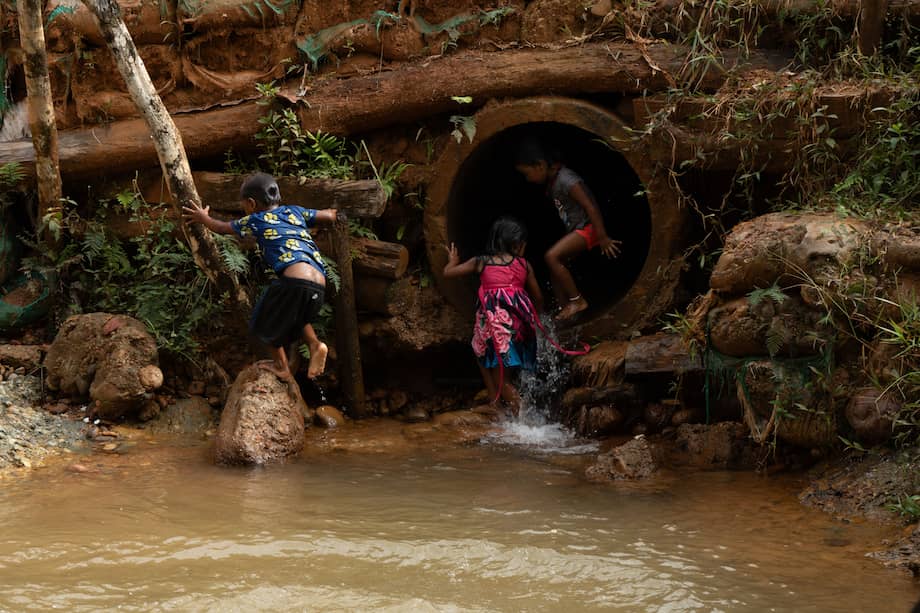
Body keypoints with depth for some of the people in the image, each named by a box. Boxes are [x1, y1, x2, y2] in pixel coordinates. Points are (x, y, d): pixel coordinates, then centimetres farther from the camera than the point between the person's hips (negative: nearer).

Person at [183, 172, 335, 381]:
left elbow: (222, 228, 27)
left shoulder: (256, 220, 11)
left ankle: (282, 367, 25)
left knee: (266, 319, 19)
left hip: (294, 279, -6)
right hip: (319, 286, 6)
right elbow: (330, 216, 29)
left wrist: (204, 218, 46)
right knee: (295, 315, 32)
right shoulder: (294, 211, 22)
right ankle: (315, 344, 9)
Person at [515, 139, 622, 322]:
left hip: (588, 227, -10)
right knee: (555, 266, 6)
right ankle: (564, 309, 11)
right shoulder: (552, 181, 6)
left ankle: (577, 300, -14)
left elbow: (590, 207, -26)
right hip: (574, 229, 10)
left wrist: (603, 238, -24)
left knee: (552, 257, -21)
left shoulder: (566, 181, -24)